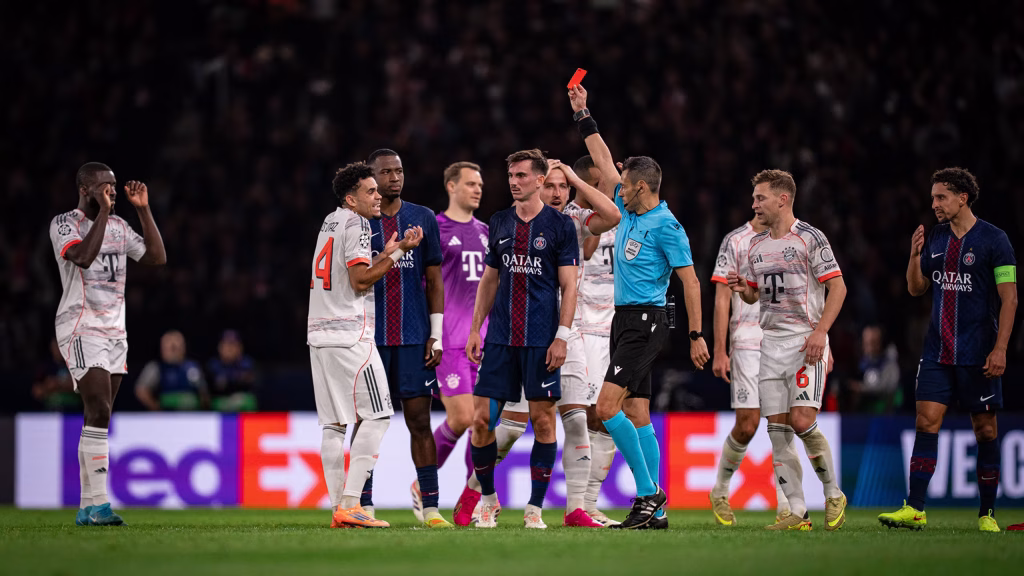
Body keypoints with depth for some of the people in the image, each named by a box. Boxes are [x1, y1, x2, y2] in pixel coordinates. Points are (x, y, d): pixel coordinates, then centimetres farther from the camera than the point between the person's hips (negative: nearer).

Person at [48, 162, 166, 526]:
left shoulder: (118, 226, 13)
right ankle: (99, 505, -20)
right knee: (99, 411, -18)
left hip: (115, 332, 7)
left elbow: (157, 258, 8)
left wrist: (143, 209, 4)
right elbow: (84, 257, -26)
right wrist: (103, 211, -22)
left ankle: (87, 508, 7)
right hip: (81, 329, -7)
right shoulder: (64, 224, -8)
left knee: (98, 417, 6)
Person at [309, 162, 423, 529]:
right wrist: (399, 251, -7)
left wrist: (385, 255, 23)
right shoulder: (354, 223, -8)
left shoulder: (330, 222, 20)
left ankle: (338, 508, 4)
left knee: (334, 423, 6)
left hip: (319, 333, 9)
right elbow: (360, 281, -14)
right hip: (349, 333, -9)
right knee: (378, 416, -6)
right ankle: (350, 505, -13)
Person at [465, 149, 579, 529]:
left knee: (543, 420, -2)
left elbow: (569, 286, -3)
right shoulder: (499, 224, 12)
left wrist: (562, 337, -10)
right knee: (482, 418, -1)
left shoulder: (559, 225, -1)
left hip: (541, 339, -4)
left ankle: (535, 508, 5)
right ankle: (488, 500, 14)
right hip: (500, 339, 4)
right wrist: (475, 329, 10)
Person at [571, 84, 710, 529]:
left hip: (645, 322, -9)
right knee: (636, 414, 5)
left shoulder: (666, 226, -12)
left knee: (607, 406, -17)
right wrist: (583, 116, 24)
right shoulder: (628, 212, 12)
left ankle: (649, 492, -14)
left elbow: (690, 282, -12)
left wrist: (697, 336, -15)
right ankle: (654, 510, 5)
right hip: (625, 321, 9)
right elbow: (604, 163, 22)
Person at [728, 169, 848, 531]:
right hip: (771, 343, 7)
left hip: (806, 341, -6)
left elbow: (837, 286, -8)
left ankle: (833, 495, 3)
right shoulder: (756, 246, 14)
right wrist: (742, 289, 0)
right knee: (778, 429, -1)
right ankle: (797, 512, 2)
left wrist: (820, 331, -18)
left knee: (802, 421, -17)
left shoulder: (810, 238, -6)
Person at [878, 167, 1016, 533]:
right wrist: (915, 255, -1)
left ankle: (987, 514, 9)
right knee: (927, 421, -6)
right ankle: (915, 510, -8)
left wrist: (1000, 349, -15)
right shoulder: (935, 239, 10)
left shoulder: (994, 240, -6)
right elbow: (916, 289, 17)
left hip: (978, 355, -4)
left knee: (985, 429, 2)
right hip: (937, 351, 4)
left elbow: (1009, 298, -7)